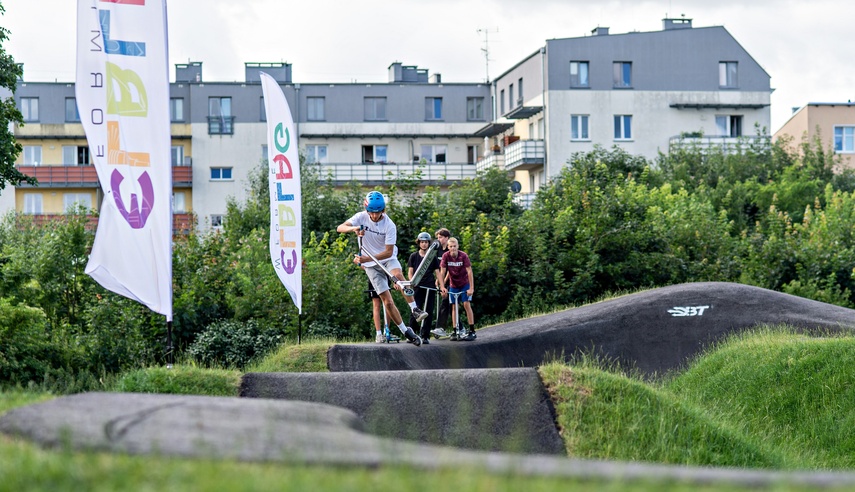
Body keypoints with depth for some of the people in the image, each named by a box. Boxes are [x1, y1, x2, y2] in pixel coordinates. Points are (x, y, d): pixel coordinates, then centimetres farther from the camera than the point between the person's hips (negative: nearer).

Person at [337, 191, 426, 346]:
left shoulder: (389, 225, -18)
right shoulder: (361, 217, -10)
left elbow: (388, 252, -20)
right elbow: (340, 228, -15)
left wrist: (366, 259, -31)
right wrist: (354, 228, -37)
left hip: (387, 258, -1)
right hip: (371, 265, 1)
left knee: (398, 275, -38)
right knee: (387, 301, -6)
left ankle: (415, 309, -33)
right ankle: (407, 332, 3)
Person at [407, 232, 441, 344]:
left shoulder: (433, 257, 10)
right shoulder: (414, 256, 10)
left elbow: (437, 272, 9)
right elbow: (410, 272, 6)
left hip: (430, 288, 1)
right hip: (418, 287, -1)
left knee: (429, 312, -1)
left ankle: (425, 336, 3)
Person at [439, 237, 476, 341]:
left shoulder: (463, 256, -21)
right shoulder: (446, 256, -15)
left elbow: (469, 272, -21)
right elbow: (442, 272, -13)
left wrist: (471, 288, -25)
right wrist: (442, 286, -20)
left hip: (465, 284, -3)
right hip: (453, 285, 3)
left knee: (466, 304, -12)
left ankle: (472, 331, -11)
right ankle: (455, 331, 6)